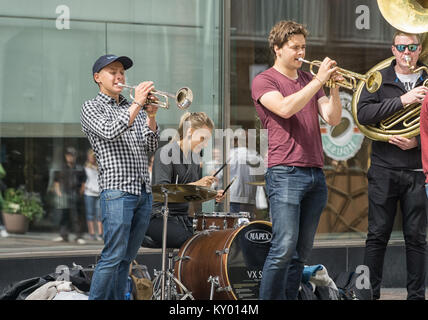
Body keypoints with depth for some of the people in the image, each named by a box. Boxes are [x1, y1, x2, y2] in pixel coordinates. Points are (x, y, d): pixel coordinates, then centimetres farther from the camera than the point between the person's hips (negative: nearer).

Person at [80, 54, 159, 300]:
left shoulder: (133, 109, 19)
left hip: (144, 192, 6)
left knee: (126, 259, 7)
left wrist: (151, 116, -6)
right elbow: (109, 132, -15)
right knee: (113, 256, -12)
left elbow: (151, 146, 10)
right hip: (117, 191, -6)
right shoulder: (92, 107, 5)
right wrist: (137, 105, -17)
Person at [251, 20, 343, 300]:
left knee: (302, 251, 6)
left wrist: (334, 87, -5)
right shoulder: (264, 81, 2)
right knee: (284, 247, -15)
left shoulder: (308, 80, 20)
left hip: (315, 173, 6)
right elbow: (285, 108, -17)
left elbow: (333, 118, 11)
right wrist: (318, 82, -17)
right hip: (285, 173, -6)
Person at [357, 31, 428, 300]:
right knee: (378, 235, 1)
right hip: (384, 169, -1)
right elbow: (363, 114, -10)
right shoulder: (379, 80, 6)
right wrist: (402, 100, -17)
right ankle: (370, 292, 8)